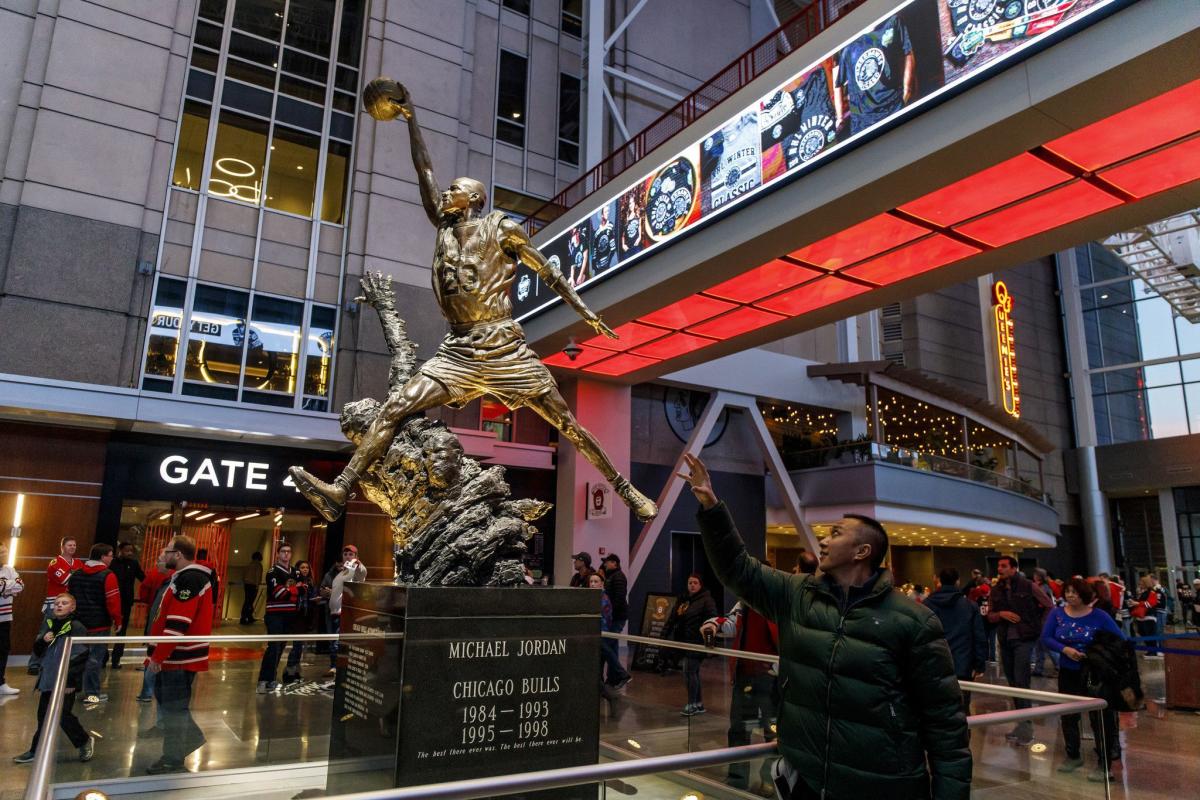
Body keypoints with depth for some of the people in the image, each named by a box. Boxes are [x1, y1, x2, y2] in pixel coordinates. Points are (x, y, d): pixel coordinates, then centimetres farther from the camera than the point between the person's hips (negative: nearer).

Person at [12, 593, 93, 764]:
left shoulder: (77, 627, -12)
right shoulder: (47, 624, 7)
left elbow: (80, 657, -15)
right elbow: (37, 650, 13)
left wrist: (71, 681, -17)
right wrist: (42, 640, -10)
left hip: (66, 682, -6)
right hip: (48, 679, 6)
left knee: (64, 716, -3)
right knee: (43, 716, 14)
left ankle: (84, 741, 18)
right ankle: (36, 751, 28)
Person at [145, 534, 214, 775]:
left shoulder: (189, 580, -21)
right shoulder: (187, 576, 14)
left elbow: (177, 624, -25)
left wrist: (158, 656, -20)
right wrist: (157, 654, 22)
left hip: (179, 657, -10)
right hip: (176, 654, 10)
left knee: (174, 706, 1)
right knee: (166, 698, 20)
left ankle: (173, 760, 13)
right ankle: (192, 736, 30)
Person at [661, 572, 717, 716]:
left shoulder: (706, 600, -6)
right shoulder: (681, 599, 14)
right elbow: (672, 619, 17)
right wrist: (665, 633, 11)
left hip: (696, 641, -7)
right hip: (684, 641, 7)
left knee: (689, 671, -8)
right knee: (693, 672, 12)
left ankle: (692, 704, 5)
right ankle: (699, 704, 21)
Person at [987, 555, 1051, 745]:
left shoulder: (1028, 586, -6)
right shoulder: (995, 590, 6)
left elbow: (1049, 605, 2)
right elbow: (990, 616, 8)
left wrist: (1038, 626, 0)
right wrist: (1001, 614, -11)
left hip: (1024, 639, -5)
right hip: (1005, 641, 5)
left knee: (1020, 681, -11)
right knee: (1012, 682, 10)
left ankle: (1026, 725, -4)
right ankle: (1021, 722, 20)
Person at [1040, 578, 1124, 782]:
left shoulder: (1099, 616, -10)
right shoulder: (1056, 614, -4)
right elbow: (1045, 638, -6)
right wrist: (1064, 649, -21)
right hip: (1068, 673, 4)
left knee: (1100, 717, 1)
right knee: (1068, 715, 15)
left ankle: (1105, 764, 14)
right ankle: (1073, 756, 33)